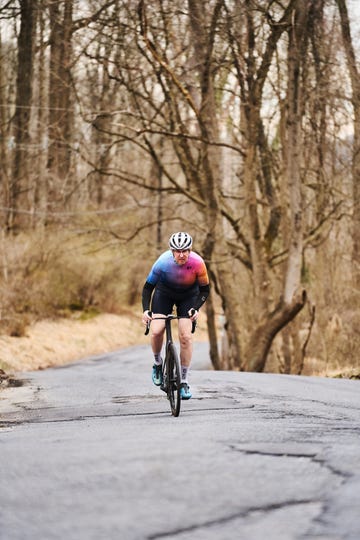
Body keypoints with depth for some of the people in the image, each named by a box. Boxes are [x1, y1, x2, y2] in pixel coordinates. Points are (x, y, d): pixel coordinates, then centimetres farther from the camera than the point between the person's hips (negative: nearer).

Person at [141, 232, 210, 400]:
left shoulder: (197, 263, -30)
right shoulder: (163, 261, -30)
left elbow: (204, 289, -16)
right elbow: (148, 286, -18)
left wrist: (196, 308, -31)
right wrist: (146, 310, -31)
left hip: (188, 296, 0)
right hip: (164, 293, 0)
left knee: (185, 336, -14)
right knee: (156, 331, -20)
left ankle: (183, 381, -2)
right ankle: (158, 364, 10)